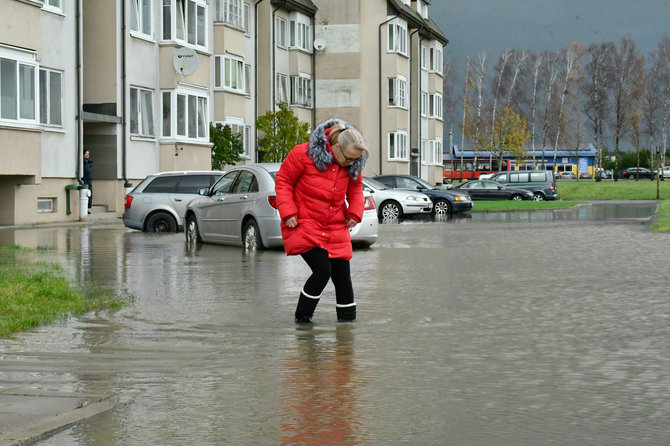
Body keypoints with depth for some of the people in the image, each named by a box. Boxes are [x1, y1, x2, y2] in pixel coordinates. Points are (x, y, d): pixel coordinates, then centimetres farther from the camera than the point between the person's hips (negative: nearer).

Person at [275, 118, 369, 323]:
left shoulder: (352, 165, 1)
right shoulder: (304, 154, -14)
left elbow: (355, 187, 19)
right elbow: (283, 181, -4)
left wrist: (355, 212, 3)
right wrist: (288, 212, -12)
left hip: (336, 229, 5)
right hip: (304, 225, -5)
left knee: (342, 274, 1)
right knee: (322, 270, -17)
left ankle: (348, 320, 16)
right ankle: (302, 318, 1)